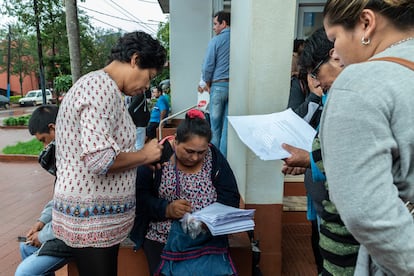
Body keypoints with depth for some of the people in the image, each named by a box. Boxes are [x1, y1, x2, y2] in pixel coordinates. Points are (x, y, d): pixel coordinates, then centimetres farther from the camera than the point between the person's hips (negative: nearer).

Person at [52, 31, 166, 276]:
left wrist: (141, 160, 8)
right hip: (93, 219, -10)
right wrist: (144, 155, -12)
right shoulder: (103, 87, -19)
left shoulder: (97, 84, 14)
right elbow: (100, 160, -28)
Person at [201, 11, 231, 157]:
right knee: (228, 124, 8)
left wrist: (208, 84, 9)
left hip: (218, 85, -3)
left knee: (215, 123, 8)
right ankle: (224, 156, 15)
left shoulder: (216, 41, -6)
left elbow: (208, 67, -8)